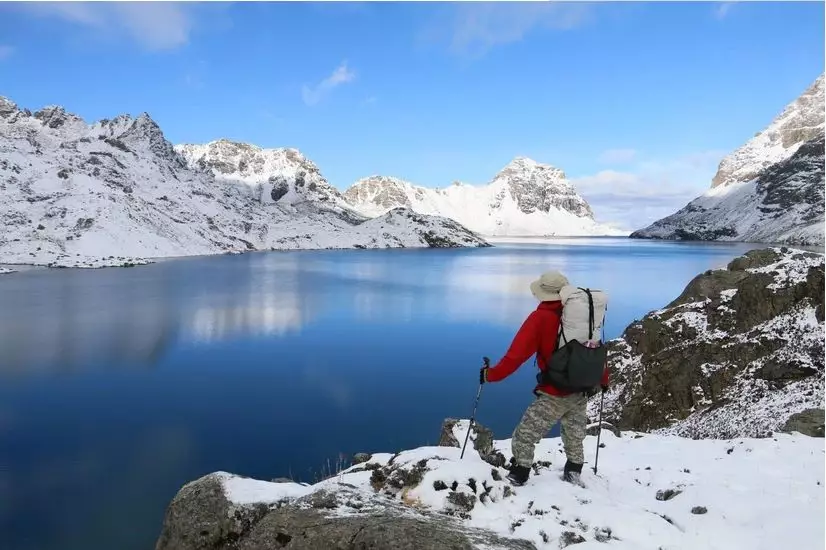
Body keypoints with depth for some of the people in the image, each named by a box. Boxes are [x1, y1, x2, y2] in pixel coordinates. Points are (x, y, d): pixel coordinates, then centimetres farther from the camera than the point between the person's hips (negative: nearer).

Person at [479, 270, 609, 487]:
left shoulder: (540, 317, -12)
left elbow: (517, 353, -16)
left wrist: (493, 374, -9)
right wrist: (603, 378, 23)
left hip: (555, 395, -6)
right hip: (582, 392, 6)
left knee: (524, 438, 4)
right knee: (575, 438, 25)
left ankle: (517, 480, 5)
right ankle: (574, 475, 35)